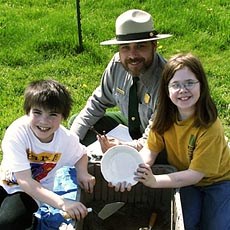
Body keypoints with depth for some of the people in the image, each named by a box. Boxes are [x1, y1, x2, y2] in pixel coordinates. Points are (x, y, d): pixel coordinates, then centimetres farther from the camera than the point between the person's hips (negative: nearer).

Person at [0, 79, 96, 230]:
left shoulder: (67, 138, -14)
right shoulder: (16, 133, -24)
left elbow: (81, 154, 11)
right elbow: (25, 181, -26)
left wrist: (82, 172, -13)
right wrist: (61, 202, -39)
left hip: (31, 195, 1)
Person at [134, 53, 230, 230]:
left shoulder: (210, 126, -31)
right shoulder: (165, 116, -16)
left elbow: (196, 174, -28)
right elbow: (150, 150, -15)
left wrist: (155, 181, -38)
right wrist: (135, 172, -36)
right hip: (184, 179, 3)